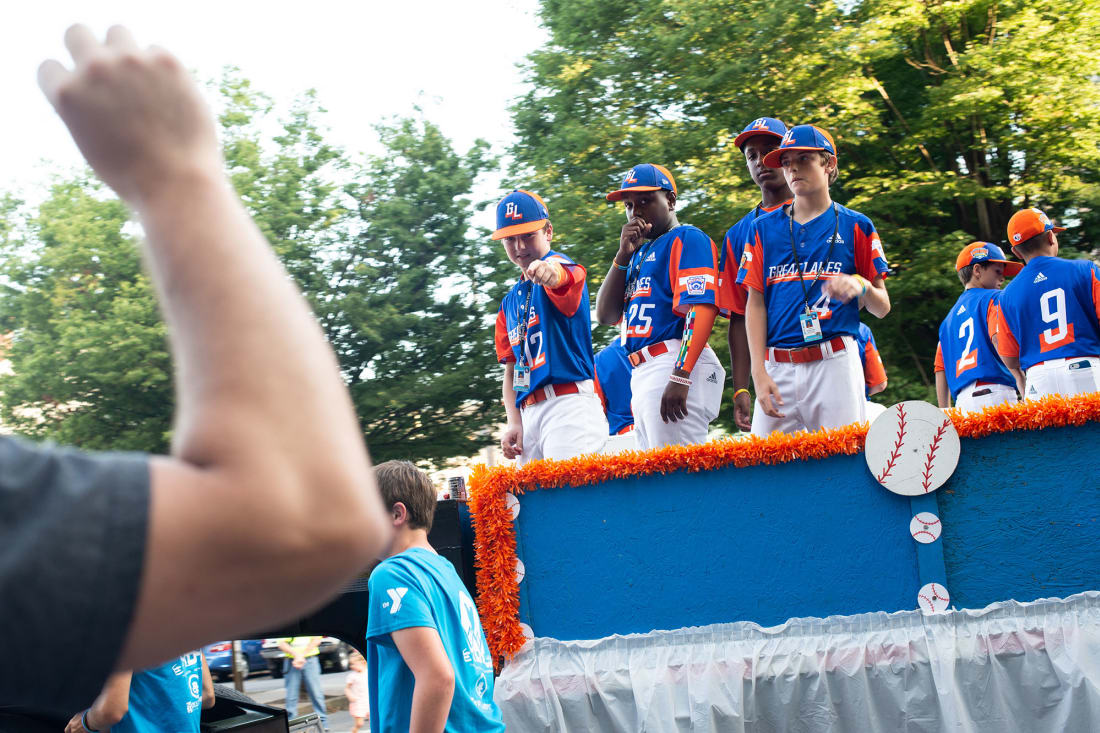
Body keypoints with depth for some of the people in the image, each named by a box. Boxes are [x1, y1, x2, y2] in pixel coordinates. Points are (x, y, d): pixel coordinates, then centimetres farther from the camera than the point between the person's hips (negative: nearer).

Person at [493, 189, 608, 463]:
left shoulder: (562, 264, 1)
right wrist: (514, 423, 5)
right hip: (529, 413, 7)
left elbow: (560, 276, -26)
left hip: (570, 404, -7)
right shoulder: (509, 303, 21)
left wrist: (548, 272, -51)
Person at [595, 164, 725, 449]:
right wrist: (623, 255, 6)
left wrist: (680, 377, -25)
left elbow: (701, 309, -15)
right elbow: (606, 315, 16)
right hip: (642, 373, 9)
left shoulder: (688, 239, -1)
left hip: (675, 362, -9)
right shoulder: (639, 253, 24)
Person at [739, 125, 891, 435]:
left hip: (835, 364, -1)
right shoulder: (764, 229, 15)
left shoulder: (854, 226, 10)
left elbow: (883, 308, 10)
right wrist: (759, 373, -3)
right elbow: (755, 304, 8)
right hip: (778, 369, 2)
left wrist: (861, 286, -14)